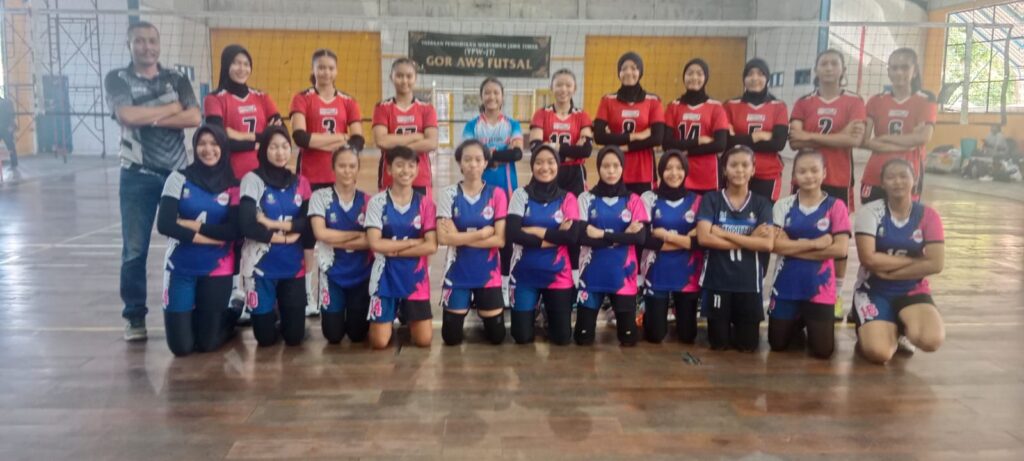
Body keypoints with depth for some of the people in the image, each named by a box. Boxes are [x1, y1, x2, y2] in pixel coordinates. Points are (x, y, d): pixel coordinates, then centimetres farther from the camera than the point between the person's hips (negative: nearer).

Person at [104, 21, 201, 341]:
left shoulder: (177, 80, 9)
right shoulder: (117, 79, 2)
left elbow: (194, 118, -7)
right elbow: (128, 116, -17)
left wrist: (148, 118, -13)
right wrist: (171, 108, -7)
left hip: (178, 173, 2)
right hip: (138, 176, -2)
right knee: (135, 249, 0)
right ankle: (135, 316, 11)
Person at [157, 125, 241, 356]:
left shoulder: (232, 187, 0)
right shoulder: (179, 179, -1)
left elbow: (232, 231, -10)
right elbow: (164, 224, -11)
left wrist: (193, 225, -15)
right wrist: (213, 236, -14)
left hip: (217, 270, 0)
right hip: (181, 268, 0)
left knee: (207, 344, 5)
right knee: (181, 346, 0)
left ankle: (234, 312, 35)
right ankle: (192, 317, 33)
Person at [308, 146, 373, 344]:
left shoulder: (367, 200, 0)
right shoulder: (320, 197, -4)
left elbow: (371, 241, -9)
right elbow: (321, 233, -16)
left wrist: (335, 240, -15)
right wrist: (357, 234, -12)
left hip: (362, 273, 1)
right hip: (332, 272, -1)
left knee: (358, 334, 4)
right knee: (333, 335, 1)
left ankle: (354, 318, 39)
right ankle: (336, 317, 35)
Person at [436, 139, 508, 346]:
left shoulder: (497, 194, -3)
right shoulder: (448, 194, -5)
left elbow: (500, 239, -10)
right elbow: (444, 237, -16)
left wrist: (461, 238, -14)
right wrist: (483, 233, -14)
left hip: (488, 273, 1)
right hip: (457, 273, -1)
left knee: (496, 336, 6)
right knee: (451, 337, 3)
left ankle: (481, 310, 38)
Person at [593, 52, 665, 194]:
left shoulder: (653, 101, 3)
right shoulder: (608, 100, 5)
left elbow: (657, 138, -7)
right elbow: (599, 136, -6)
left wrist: (624, 146, -12)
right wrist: (634, 136, -13)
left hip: (643, 173, 0)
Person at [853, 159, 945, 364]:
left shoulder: (928, 215, -3)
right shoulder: (870, 211, -9)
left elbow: (936, 264, -11)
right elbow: (868, 258, -18)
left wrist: (888, 271, -15)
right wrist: (914, 260, -13)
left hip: (913, 291, 2)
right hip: (874, 292, -2)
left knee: (931, 340, -27)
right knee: (878, 352, -24)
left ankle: (905, 331, 11)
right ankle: (884, 330, 14)